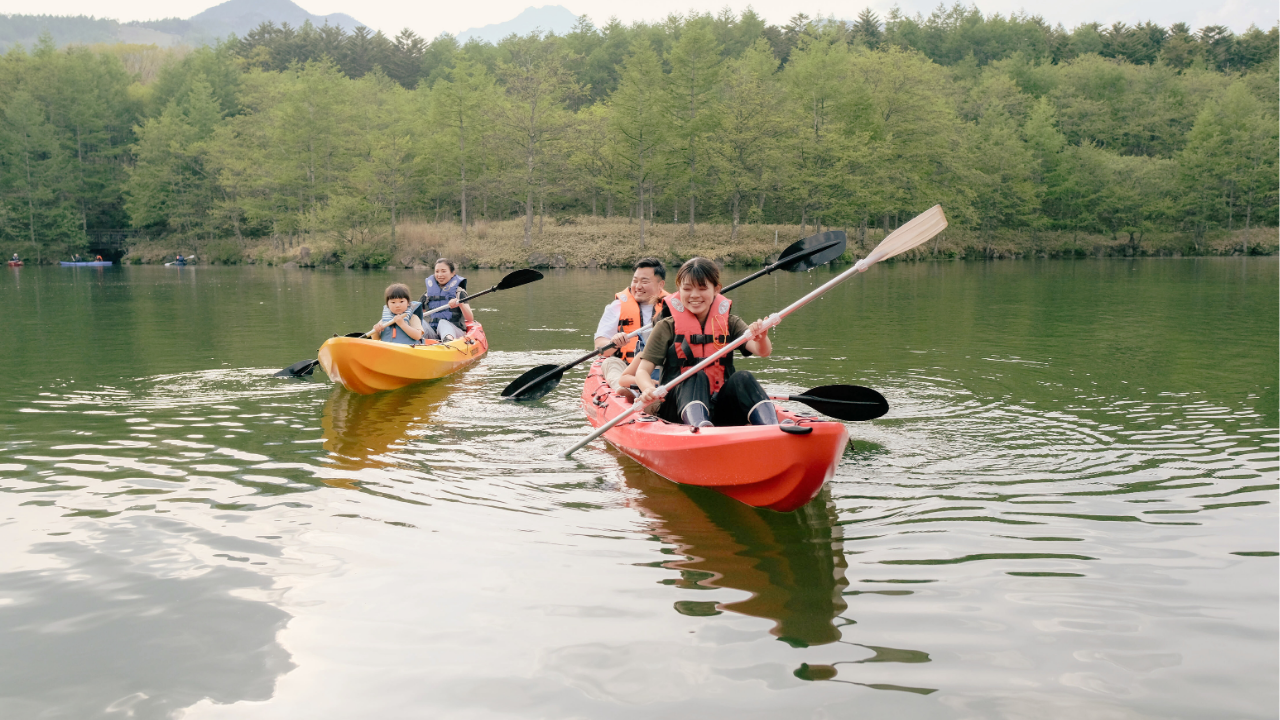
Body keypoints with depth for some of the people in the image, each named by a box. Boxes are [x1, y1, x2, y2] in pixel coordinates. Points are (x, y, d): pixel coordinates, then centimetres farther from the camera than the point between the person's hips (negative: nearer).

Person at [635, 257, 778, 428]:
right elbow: (642, 370, -5)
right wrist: (649, 390, -28)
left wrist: (761, 338, -32)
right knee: (696, 377, -29)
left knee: (742, 378, -23)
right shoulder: (667, 327, 4)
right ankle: (700, 426, -60)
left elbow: (763, 351, -7)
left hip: (721, 408, 2)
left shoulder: (730, 324, 10)